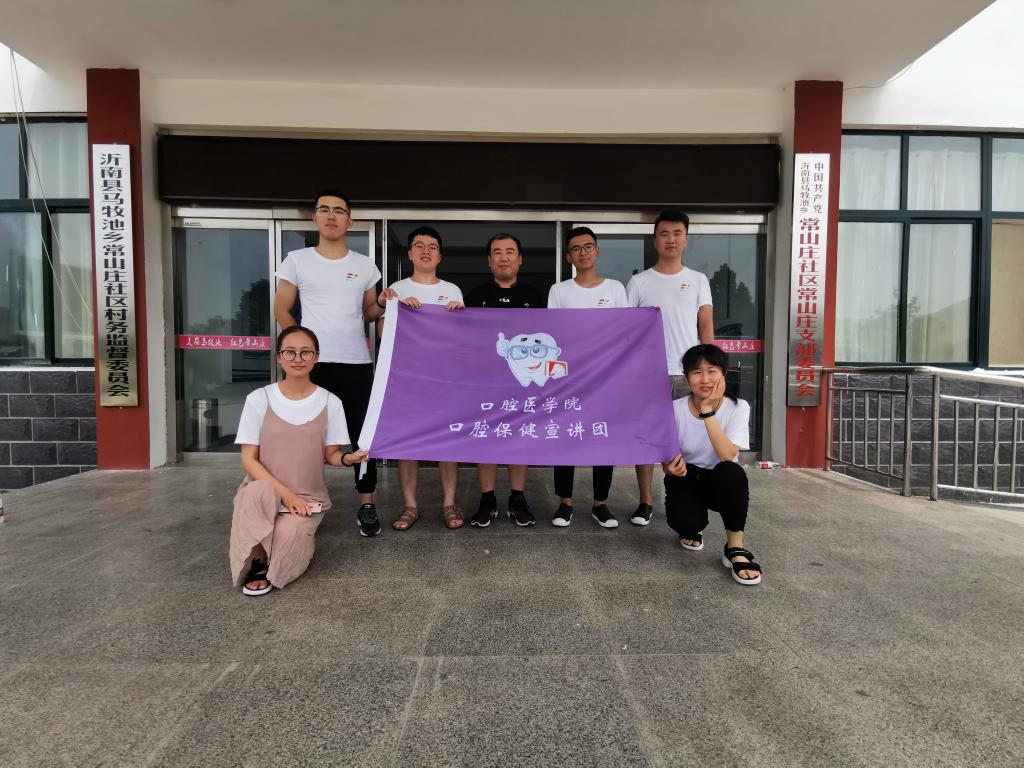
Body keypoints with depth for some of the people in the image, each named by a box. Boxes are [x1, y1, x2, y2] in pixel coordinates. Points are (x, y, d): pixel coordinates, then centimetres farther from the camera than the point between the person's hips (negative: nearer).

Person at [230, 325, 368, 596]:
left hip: (308, 497, 0)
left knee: (288, 534, -31)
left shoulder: (330, 403, -3)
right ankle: (257, 561, -10)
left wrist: (348, 459, -22)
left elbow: (330, 455, 3)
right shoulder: (259, 399, -5)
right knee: (259, 492, -36)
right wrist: (284, 492, -19)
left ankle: (299, 538, 8)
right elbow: (249, 459, -6)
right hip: (264, 492, 0)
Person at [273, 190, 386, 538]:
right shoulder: (297, 260, 4)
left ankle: (367, 505, 14)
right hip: (314, 362, -1)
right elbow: (281, 310, 8)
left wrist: (384, 304, -5)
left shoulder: (364, 265, 10)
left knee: (363, 433, 4)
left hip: (358, 363, 2)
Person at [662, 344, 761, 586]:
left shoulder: (738, 407, -15)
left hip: (720, 483, -1)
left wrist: (707, 411, -32)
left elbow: (727, 455, -30)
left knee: (732, 472, -37)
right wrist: (672, 466, -30)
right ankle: (692, 529, 13)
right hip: (686, 479, 1)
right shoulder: (675, 409, -12)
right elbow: (667, 461, -6)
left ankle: (735, 548, -17)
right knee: (686, 521, -30)